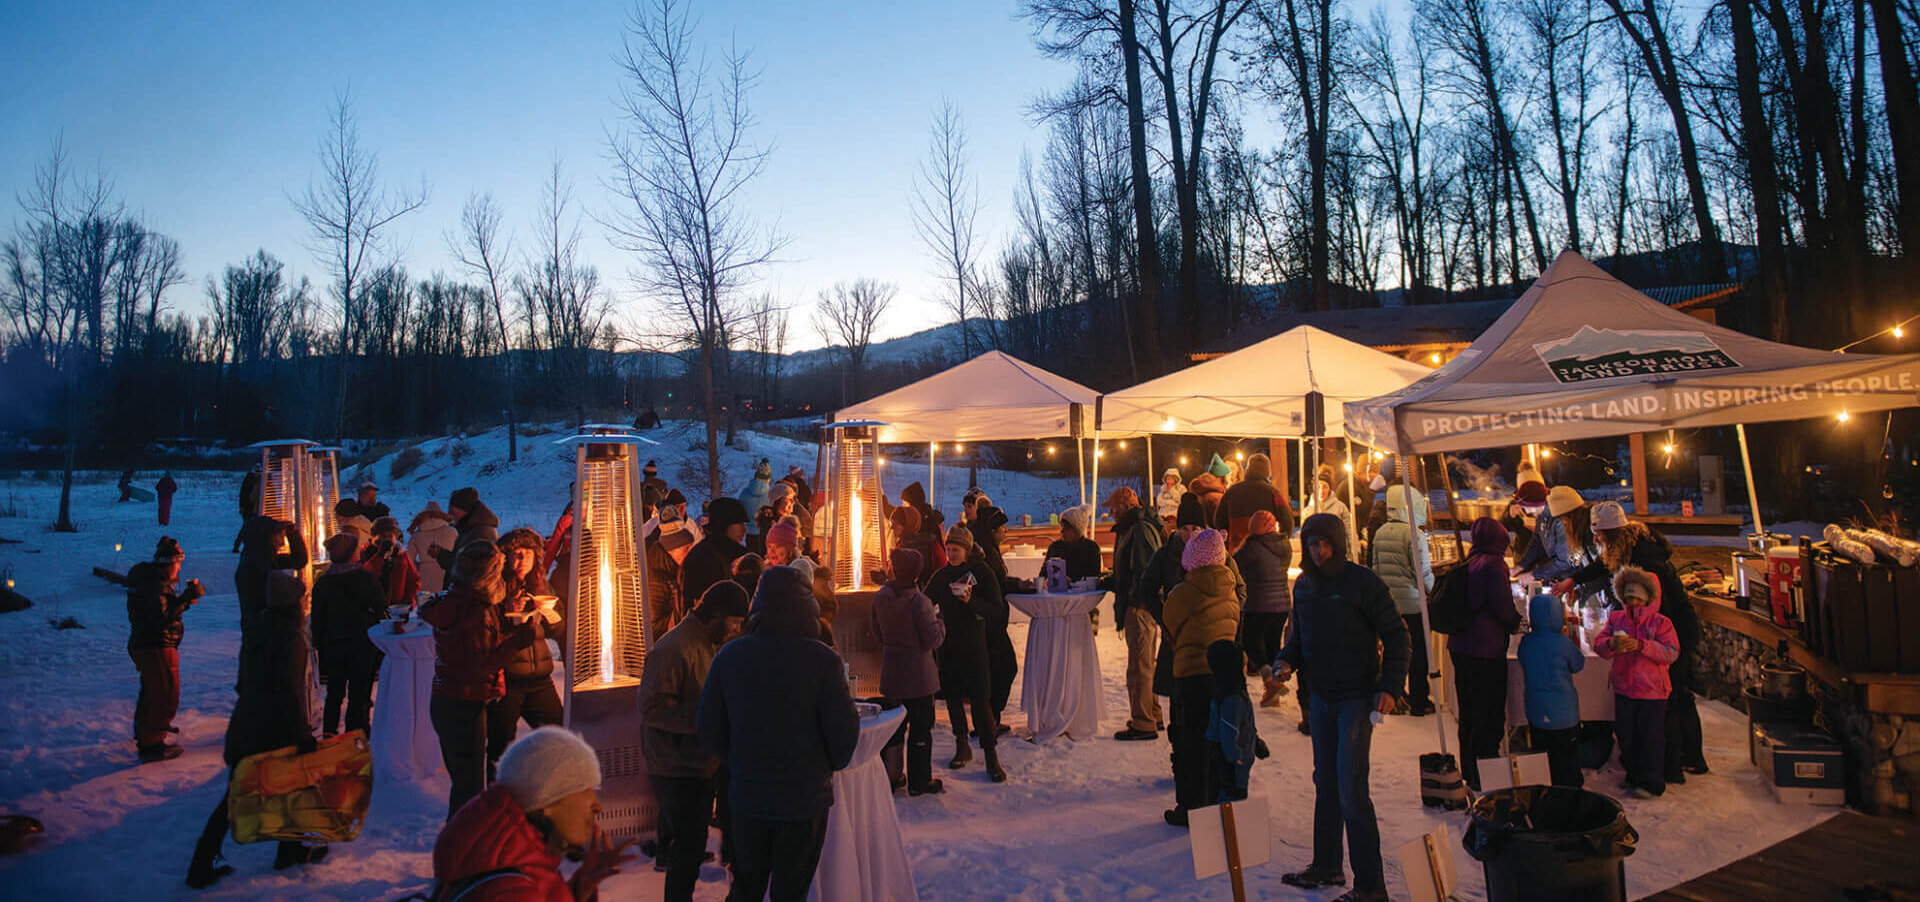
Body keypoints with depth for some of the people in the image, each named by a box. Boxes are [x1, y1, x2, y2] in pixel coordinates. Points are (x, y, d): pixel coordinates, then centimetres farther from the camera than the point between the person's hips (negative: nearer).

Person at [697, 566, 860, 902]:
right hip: (804, 797, -3)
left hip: (746, 794, 3)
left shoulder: (729, 655, -6)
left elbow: (708, 726, 1)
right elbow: (844, 730, -14)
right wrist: (829, 767, 7)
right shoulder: (822, 659, -18)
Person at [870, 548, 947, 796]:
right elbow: (933, 639, -17)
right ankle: (919, 782, 13)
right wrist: (939, 621, 1)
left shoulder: (880, 598, -2)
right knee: (921, 727, 6)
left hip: (890, 672, 5)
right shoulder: (919, 601, -19)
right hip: (918, 673, -5)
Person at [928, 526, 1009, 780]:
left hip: (975, 645, -4)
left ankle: (991, 757, -1)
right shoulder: (941, 576, 7)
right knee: (953, 697, 9)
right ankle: (962, 747, 25)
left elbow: (997, 611, -10)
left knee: (981, 699, -7)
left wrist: (971, 600, -25)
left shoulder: (982, 573, -5)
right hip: (948, 645, 4)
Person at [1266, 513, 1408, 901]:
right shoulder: (1303, 586, 6)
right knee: (1325, 783, 16)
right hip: (1321, 695, 7)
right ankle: (1326, 866, 30)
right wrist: (1286, 661, -2)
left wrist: (1390, 686, -21)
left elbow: (1397, 638, -10)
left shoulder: (1362, 582, -13)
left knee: (1351, 790, -9)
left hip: (1357, 698, -7)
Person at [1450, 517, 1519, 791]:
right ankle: (1484, 776, 3)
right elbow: (1502, 604, -20)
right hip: (1486, 649, -8)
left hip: (1459, 646, 8)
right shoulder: (1493, 564, -12)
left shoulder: (1468, 563, 10)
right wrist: (1515, 623, 1)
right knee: (1489, 716, 0)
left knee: (1468, 713, 16)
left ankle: (1469, 772, 25)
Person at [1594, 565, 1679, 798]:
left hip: (1652, 691, -4)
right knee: (1626, 736, 11)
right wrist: (1612, 644, -21)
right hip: (1624, 689, 4)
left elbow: (1671, 653, -12)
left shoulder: (1660, 622, -2)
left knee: (1651, 737, -1)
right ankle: (1633, 776, 25)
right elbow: (1598, 644, 2)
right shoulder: (1616, 618, 9)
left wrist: (1641, 646, -24)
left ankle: (1650, 782, 9)